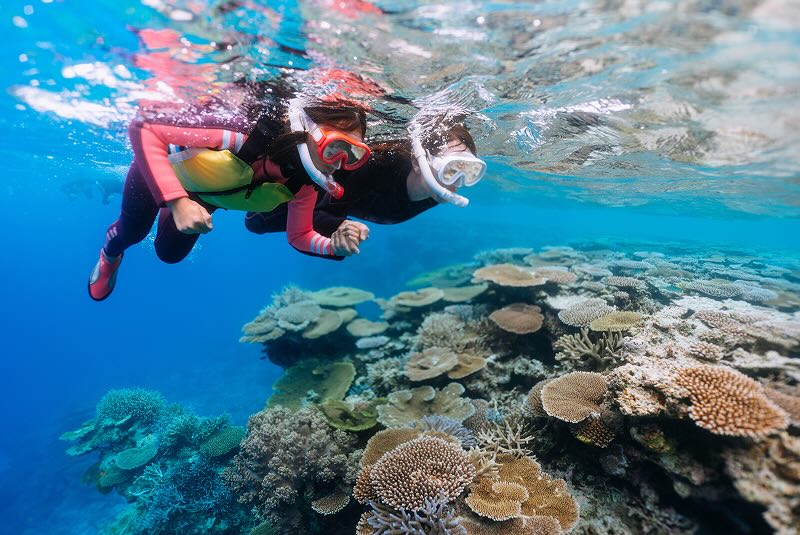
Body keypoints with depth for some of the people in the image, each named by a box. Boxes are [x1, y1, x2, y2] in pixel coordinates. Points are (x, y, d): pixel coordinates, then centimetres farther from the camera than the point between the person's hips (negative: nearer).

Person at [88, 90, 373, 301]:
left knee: (169, 253, 25)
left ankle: (166, 218, 58)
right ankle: (110, 254, 60)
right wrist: (177, 201, -53)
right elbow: (143, 127, -43)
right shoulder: (243, 129, -46)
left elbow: (299, 236, -19)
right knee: (133, 232, 23)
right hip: (159, 170, -3)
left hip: (207, 196, 4)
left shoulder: (302, 184, -29)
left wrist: (335, 246, -38)